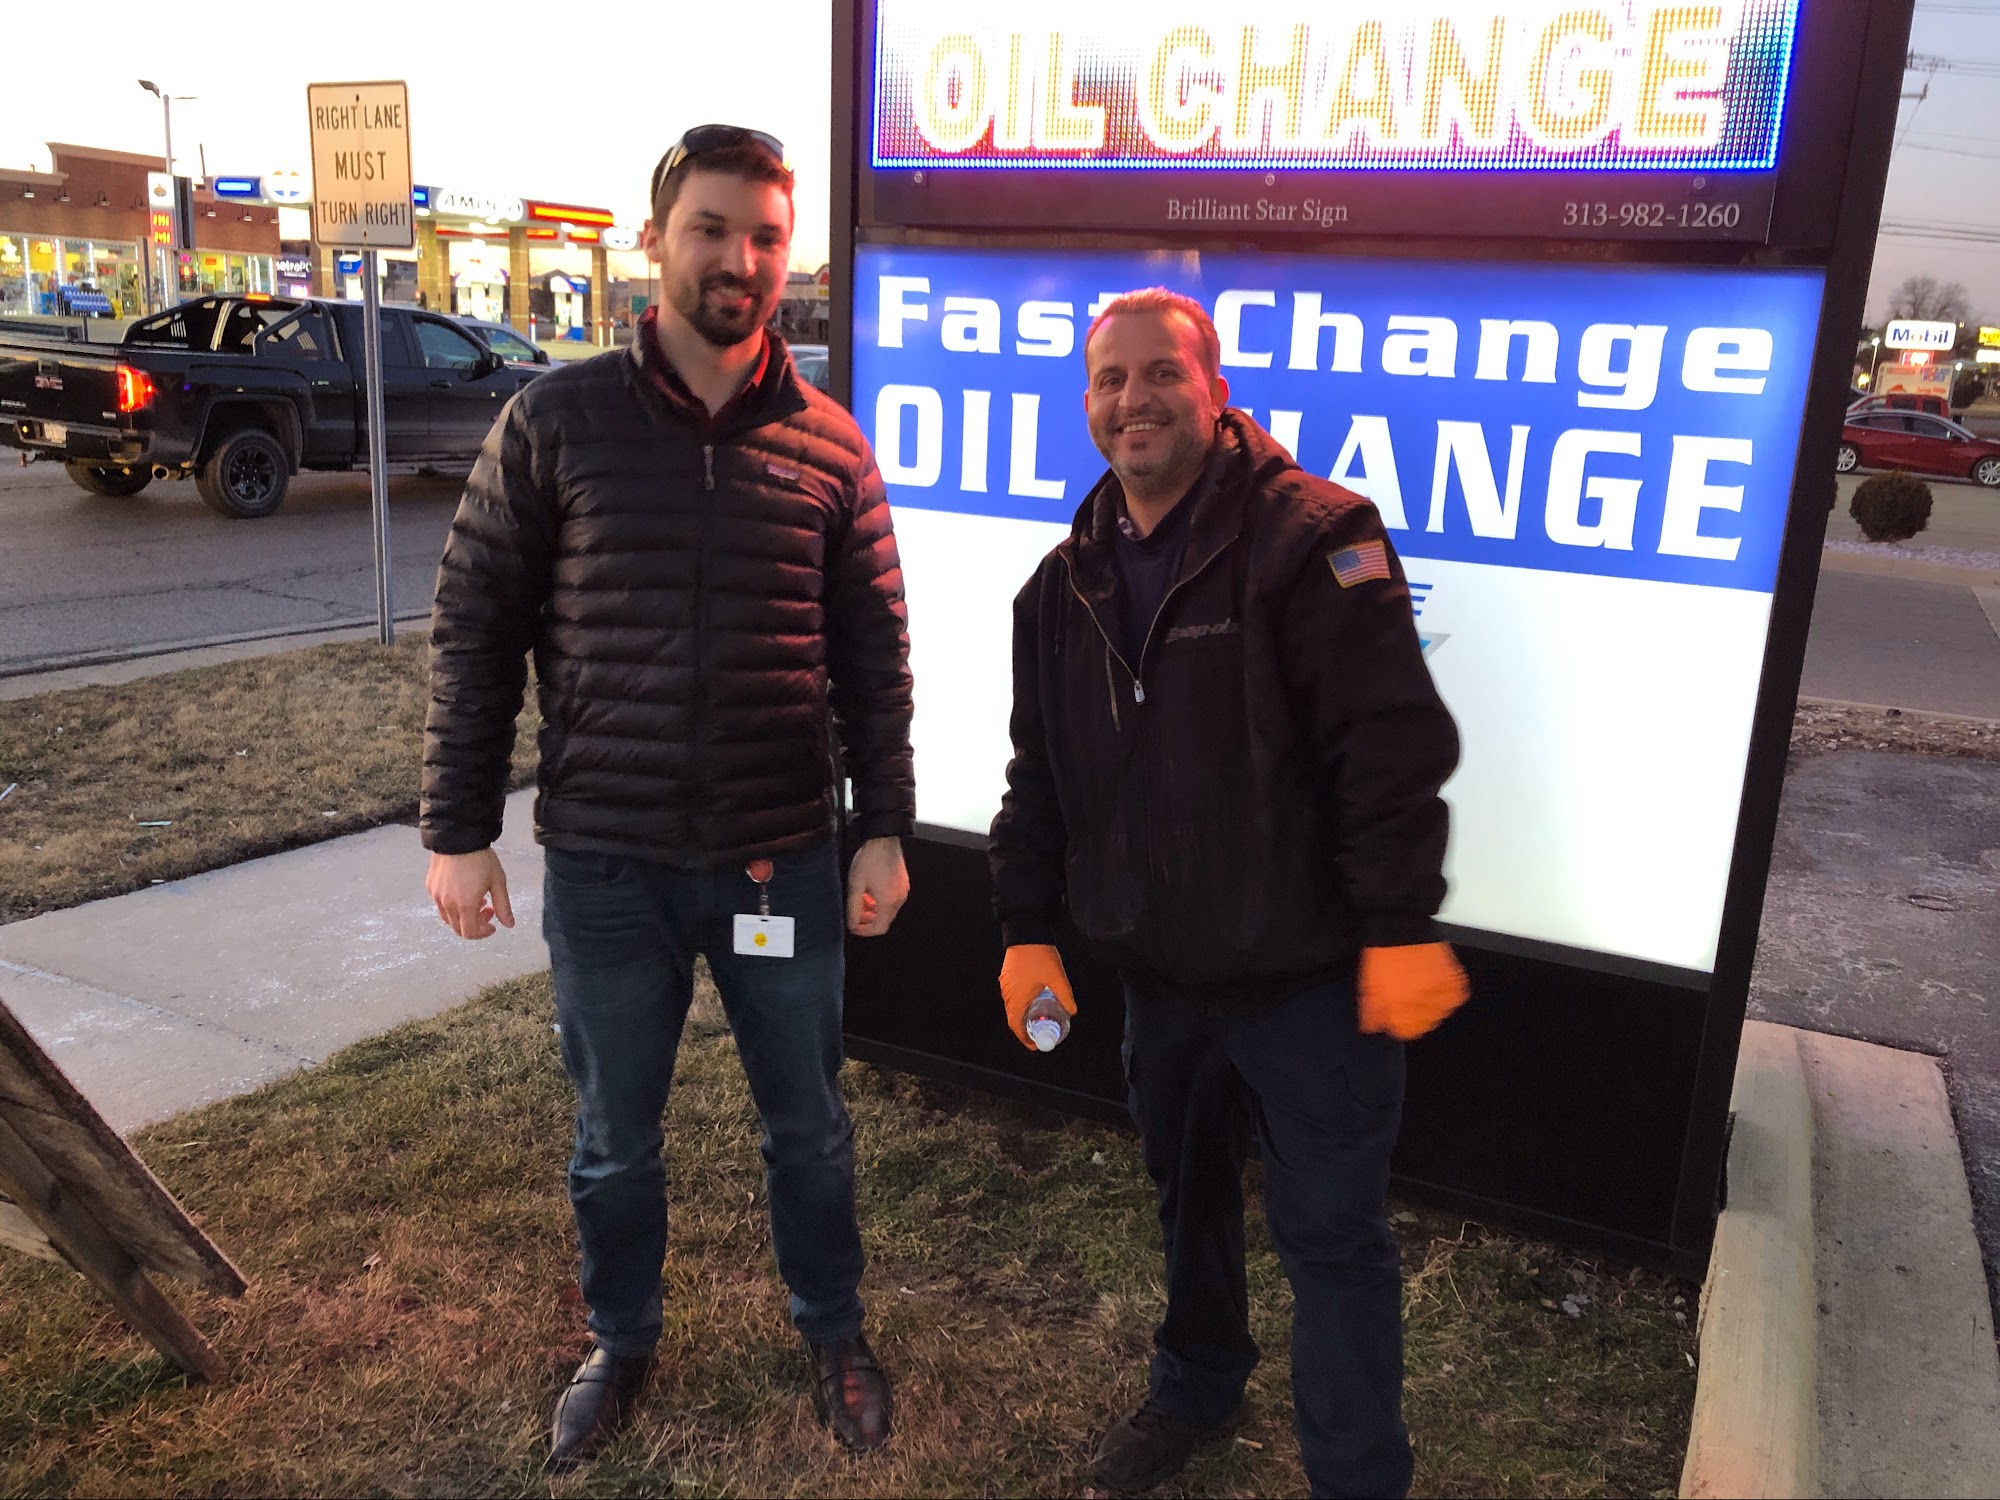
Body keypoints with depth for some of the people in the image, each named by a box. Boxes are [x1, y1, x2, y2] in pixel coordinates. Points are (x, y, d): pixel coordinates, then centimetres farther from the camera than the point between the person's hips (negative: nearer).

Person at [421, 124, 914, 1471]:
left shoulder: (828, 442, 0)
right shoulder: (559, 421, -3)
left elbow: (875, 655, 3)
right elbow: (475, 631, -1)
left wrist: (886, 828, 0)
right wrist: (459, 829, -3)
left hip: (784, 858, 1)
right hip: (605, 865, 0)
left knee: (810, 1127, 16)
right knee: (614, 1140, 17)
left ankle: (834, 1333, 41)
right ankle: (622, 1344, 43)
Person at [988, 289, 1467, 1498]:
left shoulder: (1312, 537, -16)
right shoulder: (1068, 581, 6)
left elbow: (1393, 743, -20)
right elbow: (1041, 776, 12)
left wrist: (1401, 926, -21)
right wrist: (1029, 928, 10)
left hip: (1309, 972, -6)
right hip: (1159, 969, 7)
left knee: (1332, 1235, 5)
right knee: (1188, 1192, 24)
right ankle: (1198, 1389, 48)